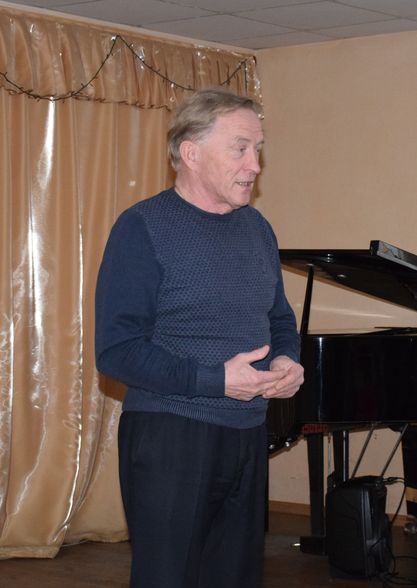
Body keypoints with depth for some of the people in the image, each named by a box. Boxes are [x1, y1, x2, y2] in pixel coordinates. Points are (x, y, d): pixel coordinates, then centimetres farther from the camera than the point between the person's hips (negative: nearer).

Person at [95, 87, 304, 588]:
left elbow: (280, 320, 22)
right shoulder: (143, 228, -11)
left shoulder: (257, 228, 11)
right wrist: (217, 380, -22)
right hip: (169, 435, -7)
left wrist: (287, 360, -2)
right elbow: (115, 352, -16)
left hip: (248, 434, 7)